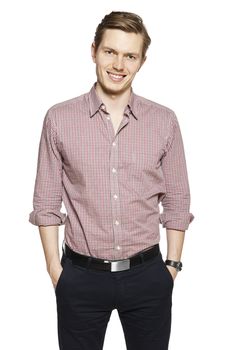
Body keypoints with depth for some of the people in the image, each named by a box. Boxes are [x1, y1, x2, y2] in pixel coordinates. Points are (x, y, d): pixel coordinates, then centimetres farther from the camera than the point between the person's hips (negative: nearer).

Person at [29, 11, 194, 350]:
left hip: (148, 275, 1)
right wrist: (54, 268, -2)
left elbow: (177, 201, 3)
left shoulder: (164, 121, -2)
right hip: (81, 276, -1)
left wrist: (173, 265, 3)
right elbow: (46, 202, -1)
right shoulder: (59, 119, -6)